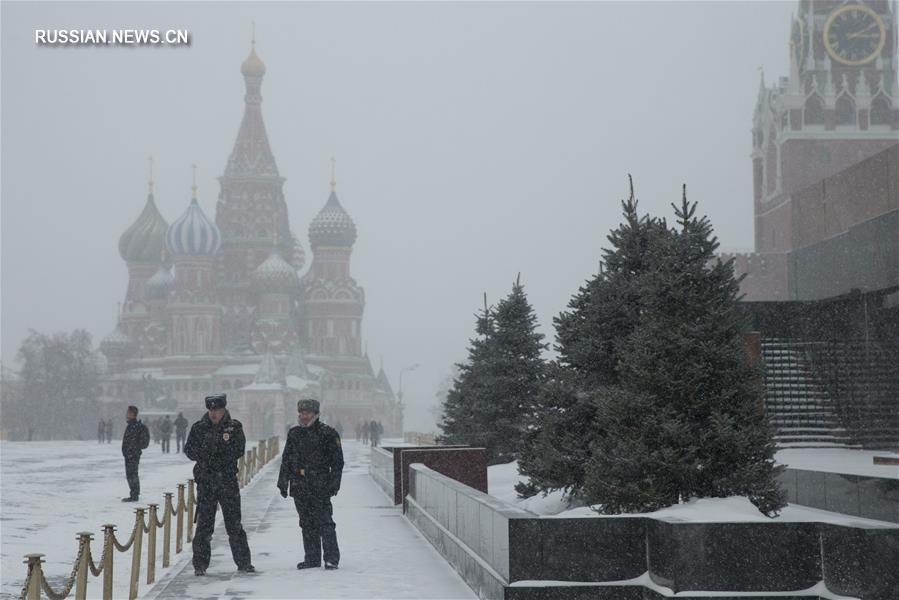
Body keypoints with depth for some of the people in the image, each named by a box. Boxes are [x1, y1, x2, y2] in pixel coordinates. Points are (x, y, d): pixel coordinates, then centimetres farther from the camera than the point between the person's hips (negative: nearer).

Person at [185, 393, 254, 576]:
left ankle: (243, 562, 13)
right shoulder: (198, 428, 5)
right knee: (204, 524, 0)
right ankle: (200, 564, 7)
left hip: (228, 480, 0)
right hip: (205, 480, 0)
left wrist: (213, 449, -14)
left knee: (234, 523, 5)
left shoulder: (234, 427, 4)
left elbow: (238, 450, -4)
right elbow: (189, 450, -3)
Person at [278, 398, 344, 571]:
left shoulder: (327, 433, -2)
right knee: (307, 524, 9)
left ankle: (331, 558, -3)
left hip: (320, 487, -5)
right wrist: (283, 482, 13)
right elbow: (286, 459, 18)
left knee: (324, 521, -7)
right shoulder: (294, 433, 13)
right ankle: (312, 558, 16)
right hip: (299, 486, 5)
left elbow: (337, 461, -2)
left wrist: (334, 483, -9)